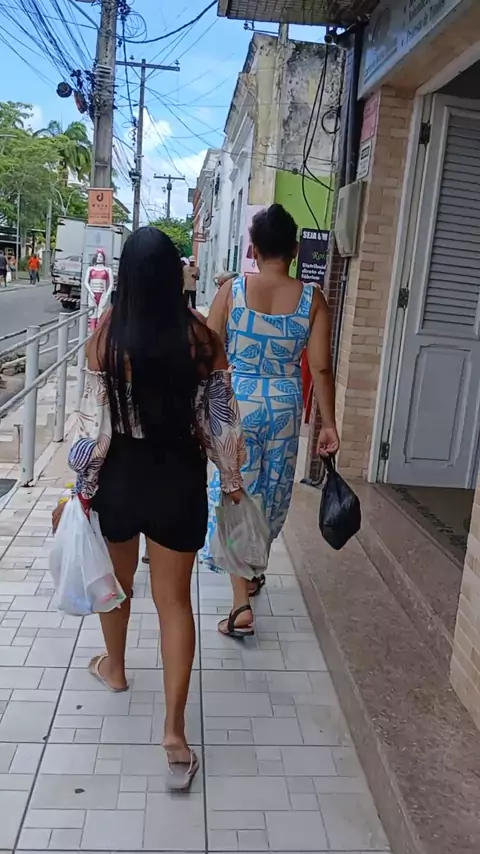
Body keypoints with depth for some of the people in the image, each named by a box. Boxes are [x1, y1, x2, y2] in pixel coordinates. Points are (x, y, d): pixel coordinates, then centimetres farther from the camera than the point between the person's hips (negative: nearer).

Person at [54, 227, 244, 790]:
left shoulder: (107, 332, -11)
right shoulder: (200, 336, -9)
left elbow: (94, 419, -10)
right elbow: (220, 418, -4)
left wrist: (82, 486, 1)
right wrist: (232, 480, 9)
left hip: (120, 475, 0)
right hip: (179, 478, 0)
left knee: (117, 580, 24)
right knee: (174, 600, 8)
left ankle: (114, 668, 49)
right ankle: (175, 730, 9)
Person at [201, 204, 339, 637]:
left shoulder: (232, 290, -8)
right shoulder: (312, 299, -5)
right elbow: (320, 368, -6)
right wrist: (329, 423, 1)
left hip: (237, 402, -2)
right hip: (285, 406, 2)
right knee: (271, 495, 20)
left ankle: (242, 604, 1)